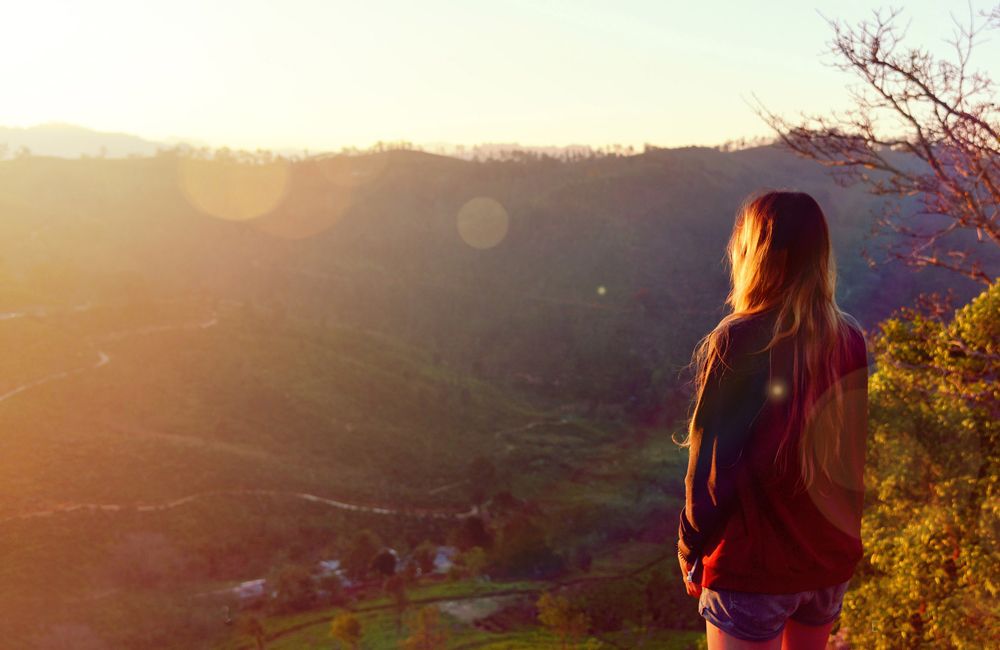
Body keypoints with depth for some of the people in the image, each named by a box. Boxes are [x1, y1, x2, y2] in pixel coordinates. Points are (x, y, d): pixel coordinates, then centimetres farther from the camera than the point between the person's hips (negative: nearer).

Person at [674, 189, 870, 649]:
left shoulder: (737, 342, -19)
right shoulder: (850, 339, -2)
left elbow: (710, 465, -14)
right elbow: (856, 454, 6)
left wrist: (691, 551, -2)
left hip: (752, 564, -5)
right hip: (832, 560, 6)